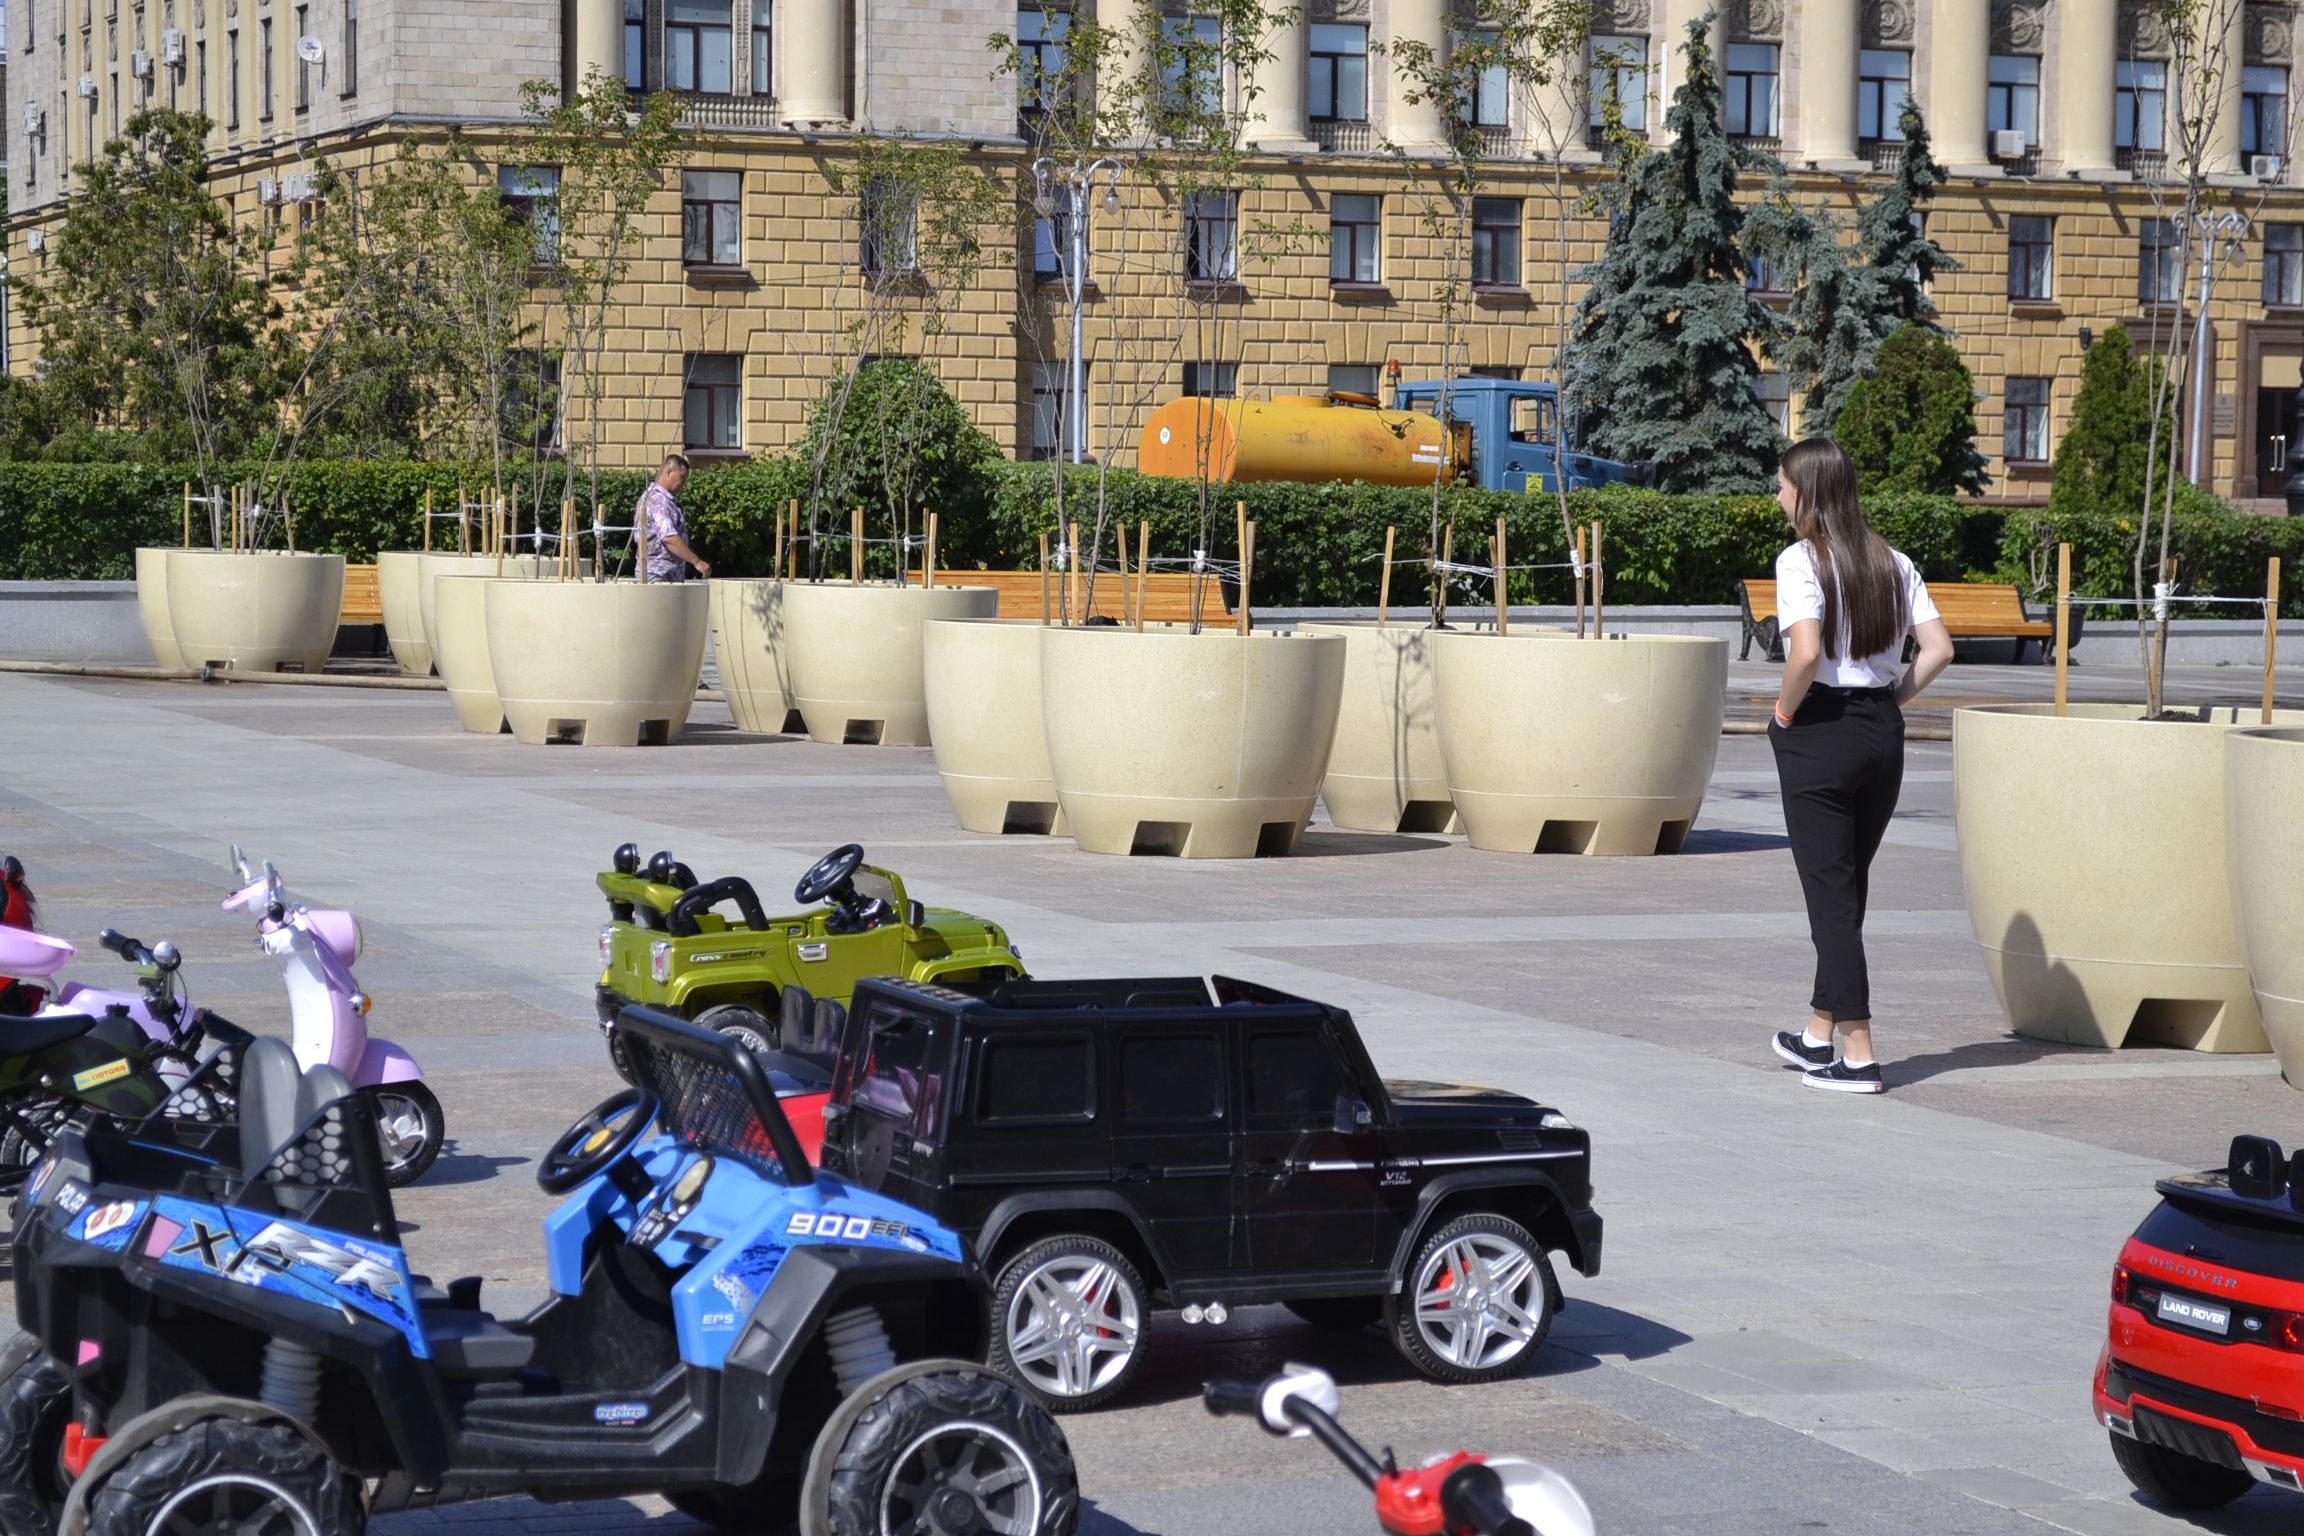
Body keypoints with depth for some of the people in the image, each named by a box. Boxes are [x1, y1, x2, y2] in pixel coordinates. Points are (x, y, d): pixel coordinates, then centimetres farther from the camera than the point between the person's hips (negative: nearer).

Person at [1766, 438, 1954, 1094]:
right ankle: (1819, 1035, 29)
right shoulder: (1892, 561, 8)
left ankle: (1858, 1056, -3)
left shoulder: (1800, 560, -12)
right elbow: (1939, 649, 3)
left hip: (1820, 734, -7)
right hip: (1883, 734, 7)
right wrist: (1889, 701, 10)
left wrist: (1785, 711, -10)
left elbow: (1806, 650, -25)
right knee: (1848, 887, 17)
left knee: (1831, 892, -1)